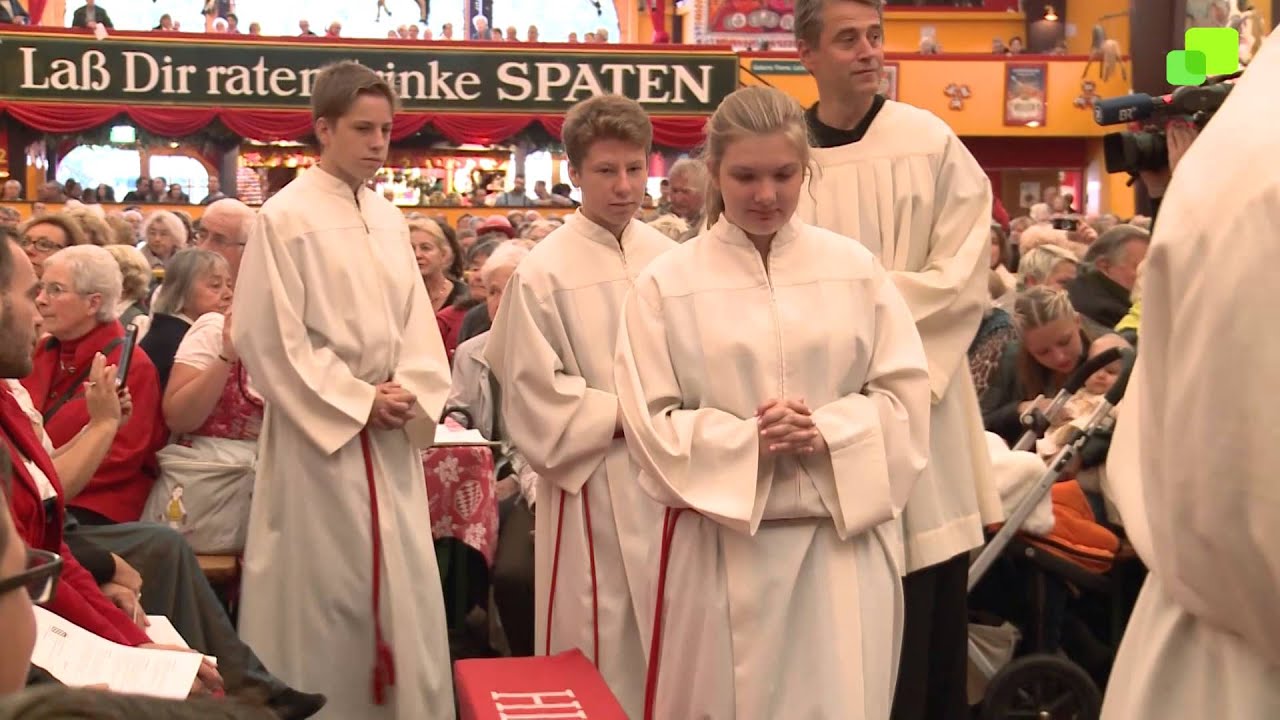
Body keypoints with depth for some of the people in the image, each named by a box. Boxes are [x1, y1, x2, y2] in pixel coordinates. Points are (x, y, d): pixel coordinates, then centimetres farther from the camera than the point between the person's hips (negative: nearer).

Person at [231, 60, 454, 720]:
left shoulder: (389, 219, 10)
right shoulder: (284, 218, -9)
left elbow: (415, 323, 12)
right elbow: (268, 338, -13)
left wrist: (409, 394, -6)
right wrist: (359, 401, -13)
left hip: (390, 440, 6)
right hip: (320, 433, -6)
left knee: (402, 588, 9)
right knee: (324, 589, 1)